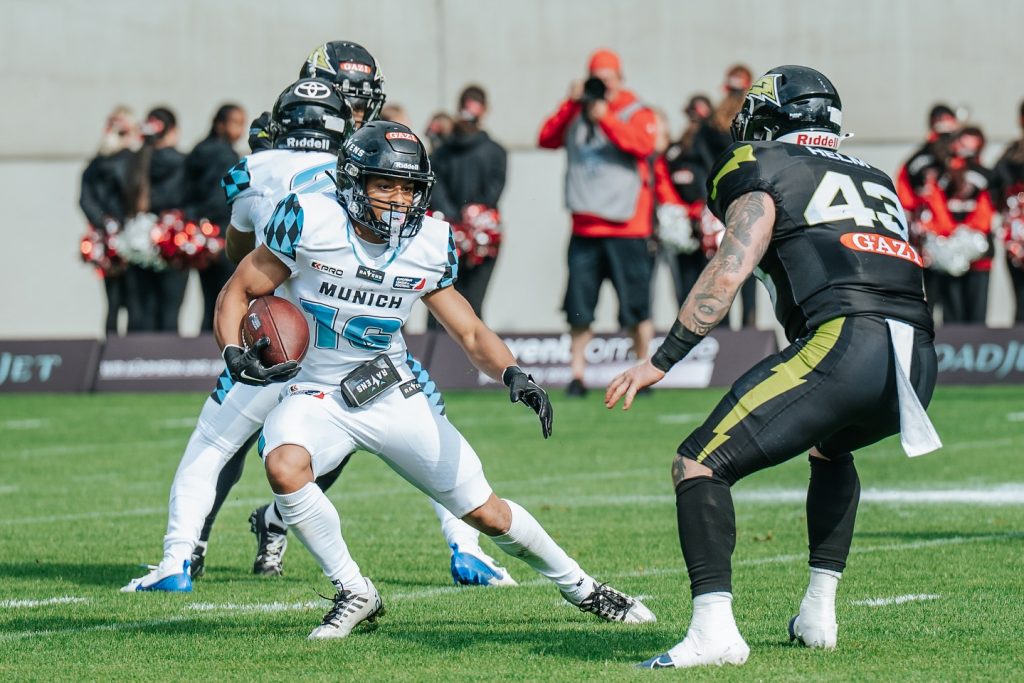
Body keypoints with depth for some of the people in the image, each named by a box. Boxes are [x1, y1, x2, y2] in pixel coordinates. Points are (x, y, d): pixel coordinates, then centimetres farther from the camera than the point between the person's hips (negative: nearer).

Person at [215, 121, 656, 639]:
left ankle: (580, 587, 30)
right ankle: (354, 594, -15)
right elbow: (239, 291, -7)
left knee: (487, 513, 4)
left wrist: (512, 374, -18)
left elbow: (470, 332, 3)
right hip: (316, 396, -2)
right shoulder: (311, 223, -17)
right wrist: (235, 354, -27)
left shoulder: (429, 246, -7)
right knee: (284, 466, -35)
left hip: (395, 396, 2)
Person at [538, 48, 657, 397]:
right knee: (579, 308, 1)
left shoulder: (637, 113, 2)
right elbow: (547, 138, 2)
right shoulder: (577, 114, 12)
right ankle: (577, 375, 6)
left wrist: (606, 118, -21)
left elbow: (643, 144, -16)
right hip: (585, 227, 3)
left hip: (626, 226, -3)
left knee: (636, 308, -2)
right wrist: (571, 105, -6)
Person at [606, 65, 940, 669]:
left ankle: (715, 628, -21)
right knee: (831, 448, 38)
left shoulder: (765, 170, 12)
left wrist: (662, 360, 2)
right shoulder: (877, 180, 33)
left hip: (845, 342, -7)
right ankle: (819, 614, 30)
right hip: (920, 364, 7)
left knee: (700, 465, -4)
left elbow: (729, 272, -1)